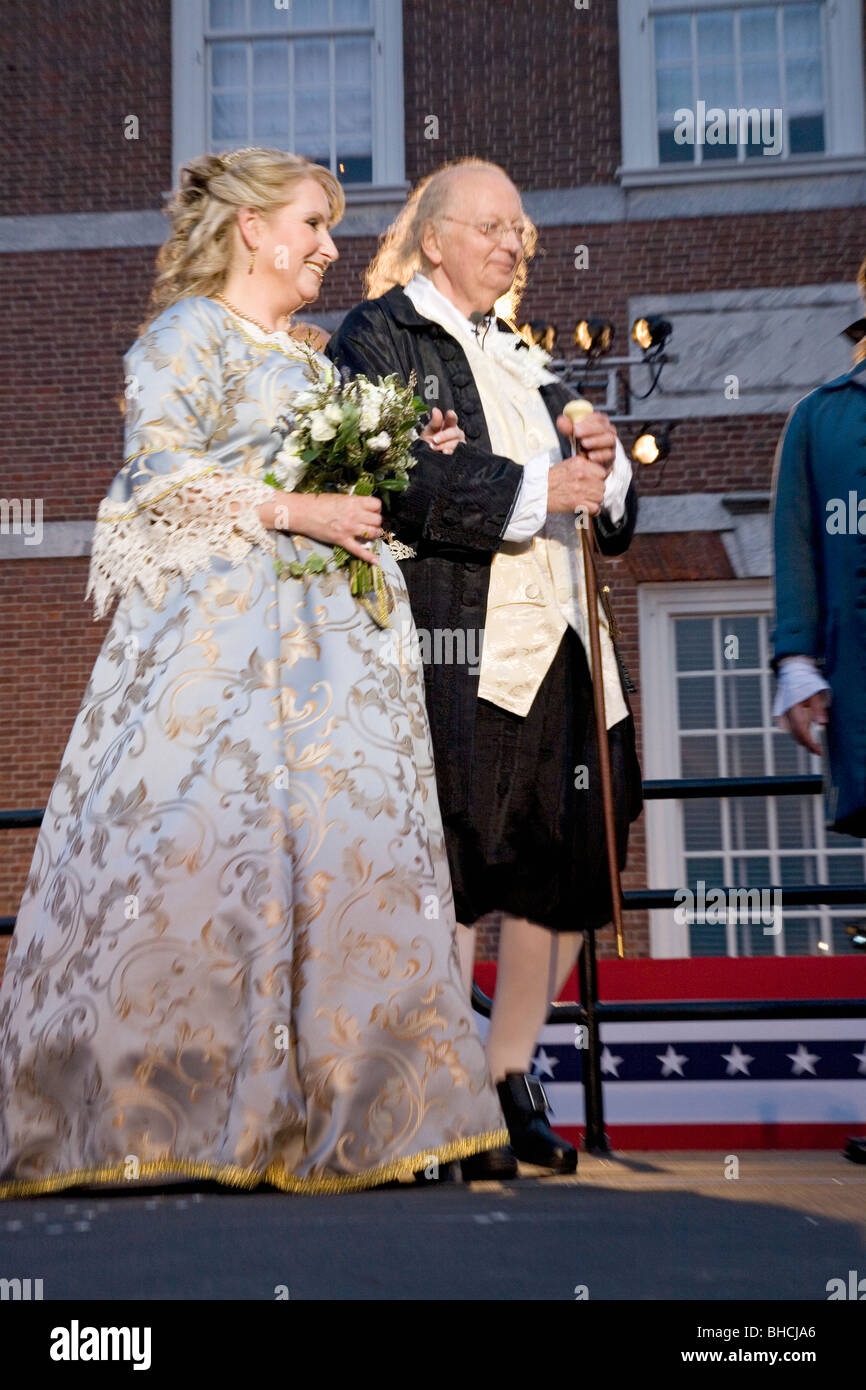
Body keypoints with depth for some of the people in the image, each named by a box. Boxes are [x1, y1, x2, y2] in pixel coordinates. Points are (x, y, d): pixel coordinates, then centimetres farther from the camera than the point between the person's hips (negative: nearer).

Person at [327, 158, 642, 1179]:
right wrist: (533, 489, -14)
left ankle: (511, 1079, 20)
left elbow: (609, 521, 24)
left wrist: (604, 467, 2)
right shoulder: (376, 337, 4)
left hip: (557, 644, 8)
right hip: (452, 645, -7)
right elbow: (392, 483, -15)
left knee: (570, 873, 6)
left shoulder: (525, 361, 27)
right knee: (453, 876, -6)